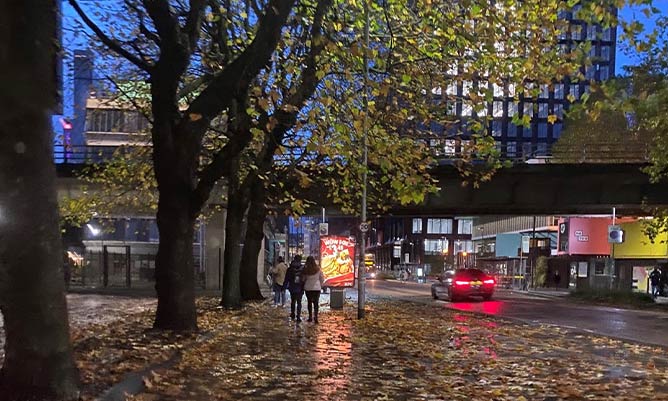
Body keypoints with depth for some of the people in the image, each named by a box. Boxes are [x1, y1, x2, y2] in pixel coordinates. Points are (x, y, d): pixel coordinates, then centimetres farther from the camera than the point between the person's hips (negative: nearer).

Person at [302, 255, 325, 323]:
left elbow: (303, 279, 2)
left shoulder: (305, 269, -7)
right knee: (316, 302, 3)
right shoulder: (318, 268, -6)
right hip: (317, 288, 0)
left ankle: (310, 317, 15)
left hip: (308, 288, 0)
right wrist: (320, 285, 16)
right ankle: (315, 316, -9)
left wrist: (304, 285, 19)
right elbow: (322, 278, 1)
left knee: (309, 302, 11)